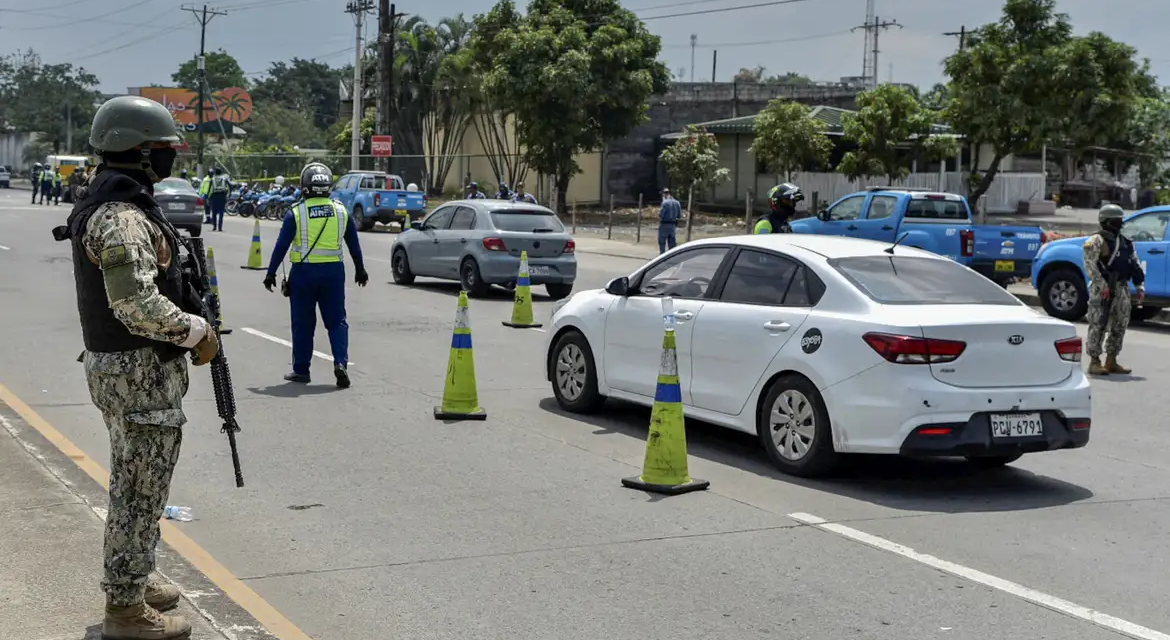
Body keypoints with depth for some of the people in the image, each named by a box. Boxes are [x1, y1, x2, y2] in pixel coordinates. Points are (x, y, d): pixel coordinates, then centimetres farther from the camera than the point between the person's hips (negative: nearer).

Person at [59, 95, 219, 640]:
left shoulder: (105, 204, 12)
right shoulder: (124, 217, -21)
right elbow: (137, 304, -29)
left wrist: (188, 323, 13)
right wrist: (196, 332, -17)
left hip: (114, 364, 11)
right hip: (139, 374, -11)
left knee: (133, 484, 21)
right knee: (141, 491, -2)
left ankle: (131, 580, 34)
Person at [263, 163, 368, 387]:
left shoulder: (296, 213, -6)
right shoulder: (341, 211, 3)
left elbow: (281, 246, -6)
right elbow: (354, 244, 12)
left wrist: (271, 273, 1)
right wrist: (360, 269, 24)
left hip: (304, 272, -2)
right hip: (333, 272, 2)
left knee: (303, 324, 8)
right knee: (336, 321, 8)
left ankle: (301, 370, 14)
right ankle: (341, 362, -10)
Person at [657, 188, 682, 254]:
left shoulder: (665, 202, -16)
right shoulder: (677, 203, 5)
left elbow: (661, 215, -17)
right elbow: (680, 216, 9)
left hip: (664, 224, -6)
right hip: (673, 225, 6)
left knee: (662, 242, 1)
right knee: (672, 243, 11)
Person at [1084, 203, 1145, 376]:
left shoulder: (1125, 242, 17)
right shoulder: (1097, 240, -7)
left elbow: (1135, 265, 19)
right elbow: (1090, 264, -16)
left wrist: (1140, 286, 9)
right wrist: (1102, 285, -22)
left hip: (1122, 288, 8)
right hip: (1102, 290, -8)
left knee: (1120, 326, 10)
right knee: (1098, 325, -7)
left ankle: (1111, 361, 18)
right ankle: (1094, 362, -3)